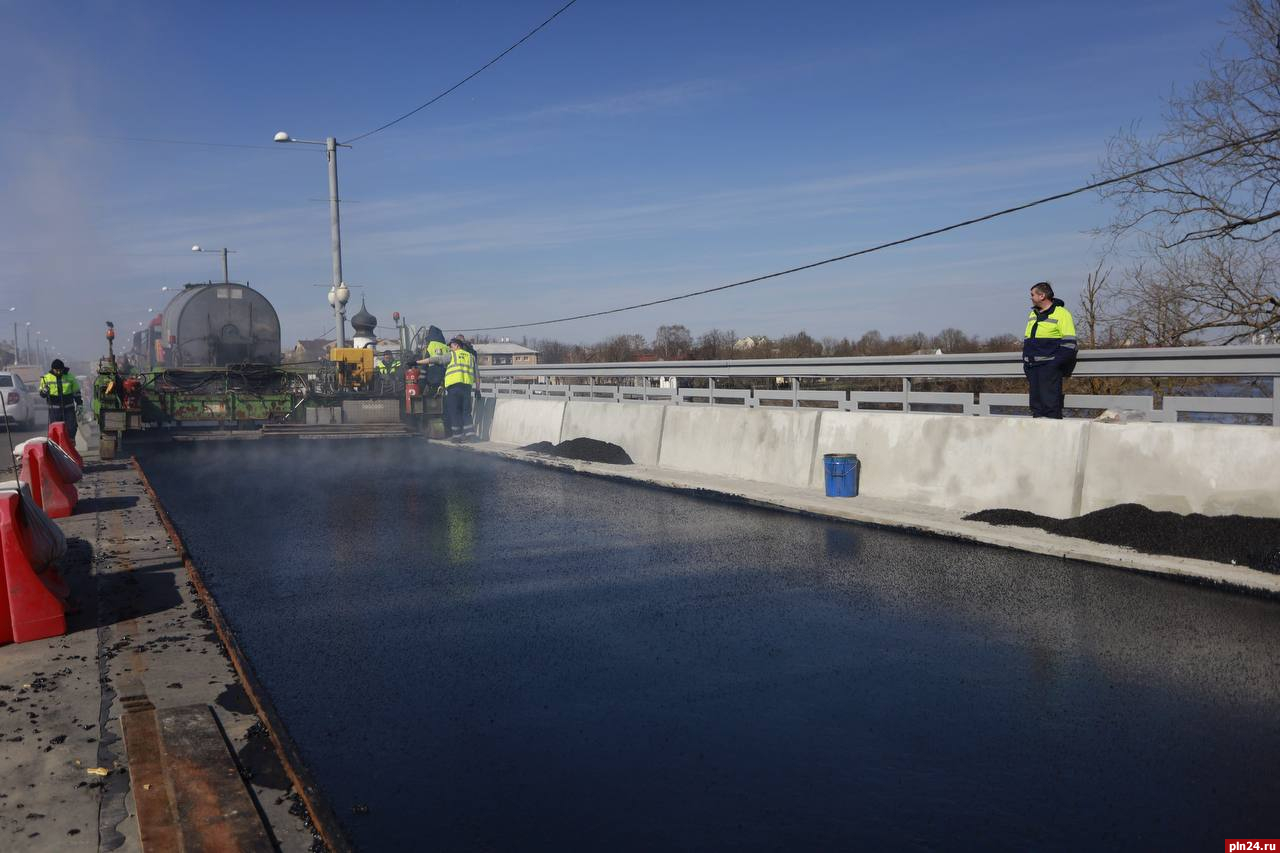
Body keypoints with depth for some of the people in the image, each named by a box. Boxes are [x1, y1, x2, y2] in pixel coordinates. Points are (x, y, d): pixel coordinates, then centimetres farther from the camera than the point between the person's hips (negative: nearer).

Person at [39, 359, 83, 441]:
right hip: (54, 410, 0)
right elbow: (42, 394, 6)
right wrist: (45, 391, -17)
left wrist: (79, 405, 6)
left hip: (69, 409, 0)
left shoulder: (70, 377, 3)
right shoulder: (46, 378, 2)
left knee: (71, 429, -2)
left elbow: (76, 392, 10)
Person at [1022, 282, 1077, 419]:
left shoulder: (1061, 313, -5)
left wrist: (1057, 363, -17)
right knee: (1036, 402, 9)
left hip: (1050, 366, -7)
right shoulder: (1033, 314, 19)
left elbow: (1068, 343, -9)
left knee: (1051, 402, -9)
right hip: (1033, 366, 7)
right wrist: (1026, 363, 14)